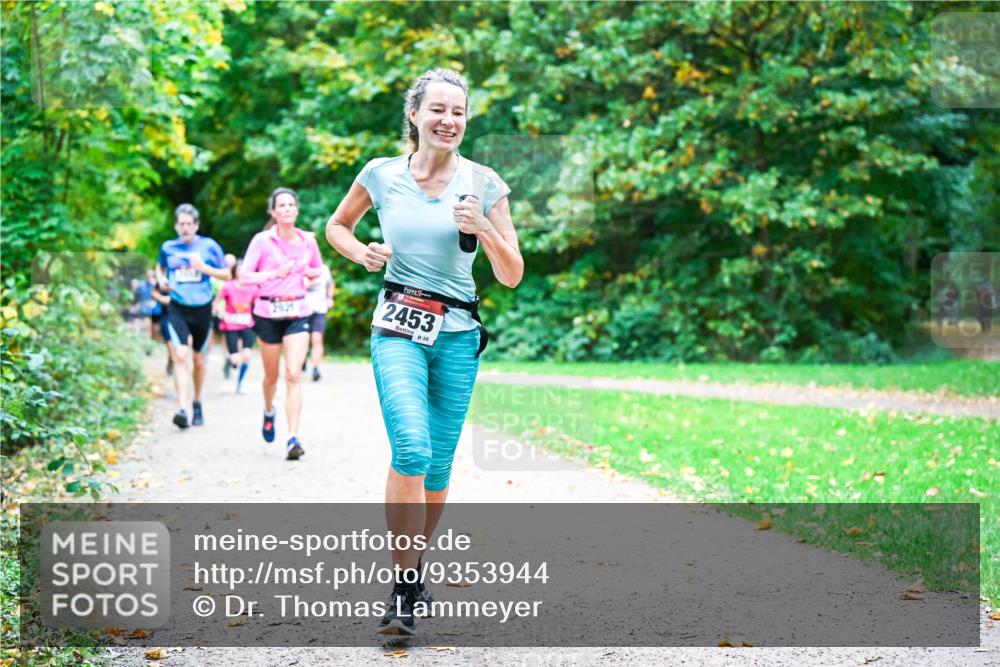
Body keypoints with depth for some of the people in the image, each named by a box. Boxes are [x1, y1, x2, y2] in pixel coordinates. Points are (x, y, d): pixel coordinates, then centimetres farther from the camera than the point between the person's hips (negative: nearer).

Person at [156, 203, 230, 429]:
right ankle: (182, 408, -23)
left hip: (202, 308, 1)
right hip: (177, 309, -1)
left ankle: (197, 404, 32)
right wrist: (161, 280, 1)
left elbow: (227, 274, 4)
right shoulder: (168, 248, 4)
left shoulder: (209, 246, -1)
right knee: (180, 356, -18)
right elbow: (160, 268, 23)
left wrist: (205, 268, -13)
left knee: (198, 359, 12)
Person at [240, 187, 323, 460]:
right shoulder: (262, 241, -4)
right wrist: (275, 273, -18)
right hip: (269, 312, -1)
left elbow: (319, 270, 20)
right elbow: (244, 275, -8)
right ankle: (268, 411, 46)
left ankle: (293, 438, -15)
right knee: (272, 375, 13)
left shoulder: (308, 241, 4)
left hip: (298, 313, 1)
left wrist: (308, 272, -1)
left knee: (294, 375, -13)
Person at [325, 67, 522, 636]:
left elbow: (513, 276, 2)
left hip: (458, 336, 2)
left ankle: (416, 562, 29)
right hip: (399, 329, -2)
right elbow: (337, 226, 19)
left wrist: (483, 228, -15)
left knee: (438, 466, 6)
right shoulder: (382, 175, 2)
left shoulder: (483, 184, 2)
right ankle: (404, 589, -16)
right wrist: (361, 252, -2)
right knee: (412, 449, -21)